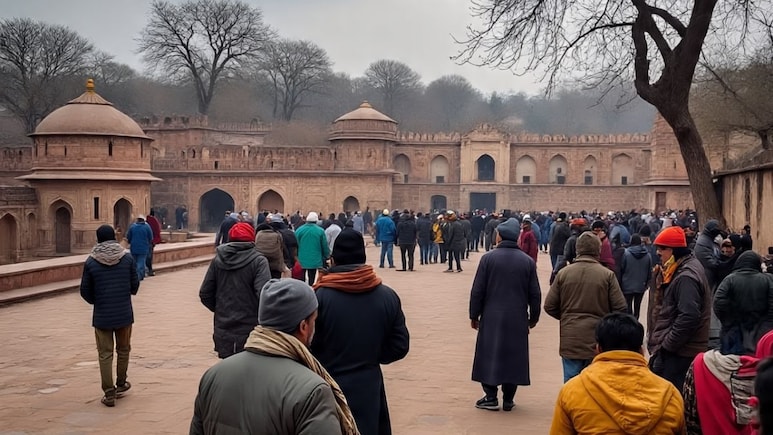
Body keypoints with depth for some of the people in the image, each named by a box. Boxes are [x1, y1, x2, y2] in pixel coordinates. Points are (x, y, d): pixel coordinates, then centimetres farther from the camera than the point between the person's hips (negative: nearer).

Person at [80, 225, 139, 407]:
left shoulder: (91, 262, -6)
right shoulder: (127, 258, -5)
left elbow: (85, 291, -1)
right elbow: (135, 285, 1)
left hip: (102, 316, -1)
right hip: (124, 313, 1)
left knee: (105, 354, 5)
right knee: (123, 350, 19)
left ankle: (109, 393, 3)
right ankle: (120, 384, 33)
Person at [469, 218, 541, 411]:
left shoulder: (488, 258, -7)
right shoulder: (528, 261, 1)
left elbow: (477, 291, -5)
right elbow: (535, 294, 5)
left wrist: (474, 315, 5)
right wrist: (533, 317, 17)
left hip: (491, 317, -2)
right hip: (518, 319, 2)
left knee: (489, 355, 8)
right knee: (513, 356, 9)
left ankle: (491, 397, 10)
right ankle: (508, 399, 13)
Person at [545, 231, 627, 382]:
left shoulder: (563, 273, -3)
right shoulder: (607, 275, -7)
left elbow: (549, 306, 0)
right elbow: (620, 308, -7)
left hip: (570, 341, 1)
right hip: (598, 342, -1)